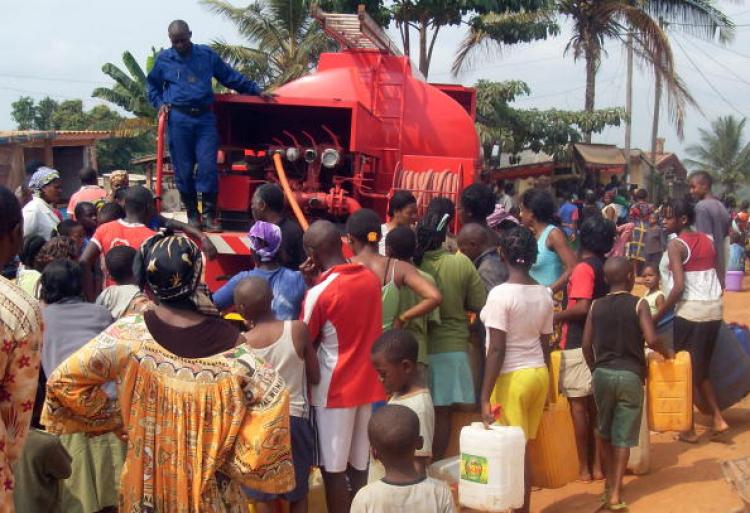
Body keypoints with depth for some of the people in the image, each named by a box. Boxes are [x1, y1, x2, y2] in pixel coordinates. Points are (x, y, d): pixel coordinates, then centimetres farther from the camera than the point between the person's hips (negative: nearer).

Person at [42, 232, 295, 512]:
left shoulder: (129, 335, -18)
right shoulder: (230, 343, -20)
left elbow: (65, 380, -14)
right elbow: (272, 393, -21)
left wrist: (115, 416, -3)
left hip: (146, 481, 1)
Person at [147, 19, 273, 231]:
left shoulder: (207, 55, 9)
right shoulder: (164, 59, 9)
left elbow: (231, 77, 14)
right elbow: (153, 86, 22)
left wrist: (256, 90, 12)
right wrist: (159, 103, 4)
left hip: (205, 118, 0)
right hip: (179, 119, 0)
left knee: (208, 167, -7)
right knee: (184, 169, 1)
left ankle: (209, 215, 1)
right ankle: (192, 214, 13)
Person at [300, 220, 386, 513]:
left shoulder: (319, 292, -18)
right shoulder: (371, 278, 0)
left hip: (334, 390, -6)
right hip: (367, 384, 6)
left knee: (333, 468, 5)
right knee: (359, 465, 15)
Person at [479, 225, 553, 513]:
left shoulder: (501, 294, -15)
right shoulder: (544, 294, 4)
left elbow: (496, 350, -18)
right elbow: (545, 344, 12)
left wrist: (485, 396, -16)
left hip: (511, 377, -6)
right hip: (539, 373, 7)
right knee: (523, 448, 14)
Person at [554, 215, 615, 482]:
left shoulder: (584, 268, -15)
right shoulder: (607, 267, 8)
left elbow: (582, 308, -24)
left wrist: (555, 316, -12)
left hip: (578, 345, -8)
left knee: (578, 405, 0)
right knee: (595, 405, 13)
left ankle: (584, 467, 5)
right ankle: (596, 464, 19)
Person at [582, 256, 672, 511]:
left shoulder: (596, 306, 3)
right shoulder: (638, 304, -6)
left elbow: (586, 344, 2)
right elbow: (651, 339, -16)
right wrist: (666, 352, 3)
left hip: (602, 373, 3)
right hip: (630, 375, -3)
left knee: (604, 431, 20)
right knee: (623, 436, 2)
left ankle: (610, 482, 28)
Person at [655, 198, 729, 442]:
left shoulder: (676, 244, -11)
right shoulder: (707, 240, 9)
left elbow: (679, 287, -19)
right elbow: (717, 276, 12)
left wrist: (658, 316, -12)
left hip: (690, 310, -7)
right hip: (714, 308, 7)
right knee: (701, 368, 21)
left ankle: (689, 429, 12)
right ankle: (717, 417, 14)